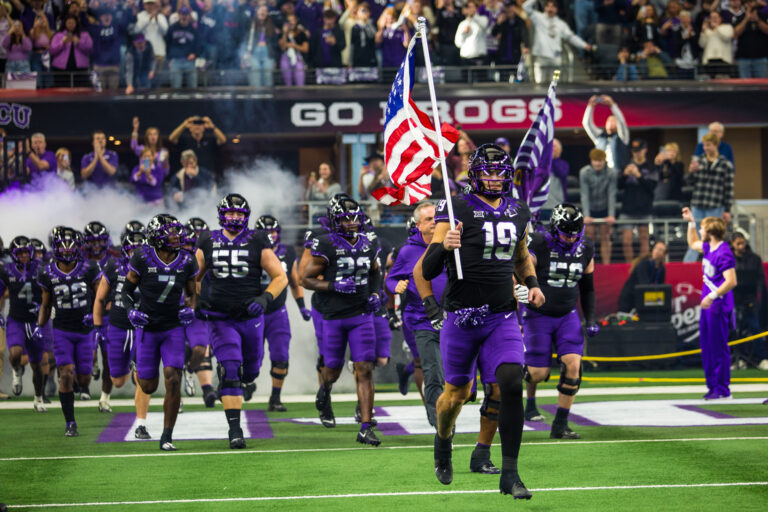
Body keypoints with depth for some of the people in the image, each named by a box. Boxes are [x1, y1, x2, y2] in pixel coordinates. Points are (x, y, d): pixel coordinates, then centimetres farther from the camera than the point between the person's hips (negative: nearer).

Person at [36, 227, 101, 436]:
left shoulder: (89, 270, -6)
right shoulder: (48, 274, -2)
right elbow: (46, 305, 10)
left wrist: (95, 315, -15)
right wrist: (40, 327, -3)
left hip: (85, 330, 0)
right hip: (62, 331, 0)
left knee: (83, 379, 2)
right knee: (66, 375, -13)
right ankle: (70, 423, -4)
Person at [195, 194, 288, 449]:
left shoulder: (257, 242, -2)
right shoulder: (208, 243, 3)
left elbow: (280, 277, 1)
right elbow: (194, 277, 16)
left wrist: (264, 298, -16)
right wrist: (194, 303, 1)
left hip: (251, 317, 1)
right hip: (221, 320, -1)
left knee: (250, 371, 13)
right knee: (230, 372, -13)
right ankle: (235, 430, -11)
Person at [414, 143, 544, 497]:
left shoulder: (519, 213, 9)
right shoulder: (457, 211, -7)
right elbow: (426, 271, -8)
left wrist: (532, 284, 11)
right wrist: (443, 246, -27)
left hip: (503, 318, 3)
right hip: (462, 317, -3)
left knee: (512, 386, -15)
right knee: (457, 392, 10)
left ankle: (509, 474, -10)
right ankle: (442, 442, 43)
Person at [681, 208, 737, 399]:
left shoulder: (724, 253, -18)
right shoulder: (708, 248, 10)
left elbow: (731, 281, -24)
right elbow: (693, 243, 33)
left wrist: (712, 296, -26)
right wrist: (690, 222, 28)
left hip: (718, 306, -10)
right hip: (708, 305, 10)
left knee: (719, 347, -6)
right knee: (707, 346, 13)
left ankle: (722, 388, -1)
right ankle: (712, 385, 19)